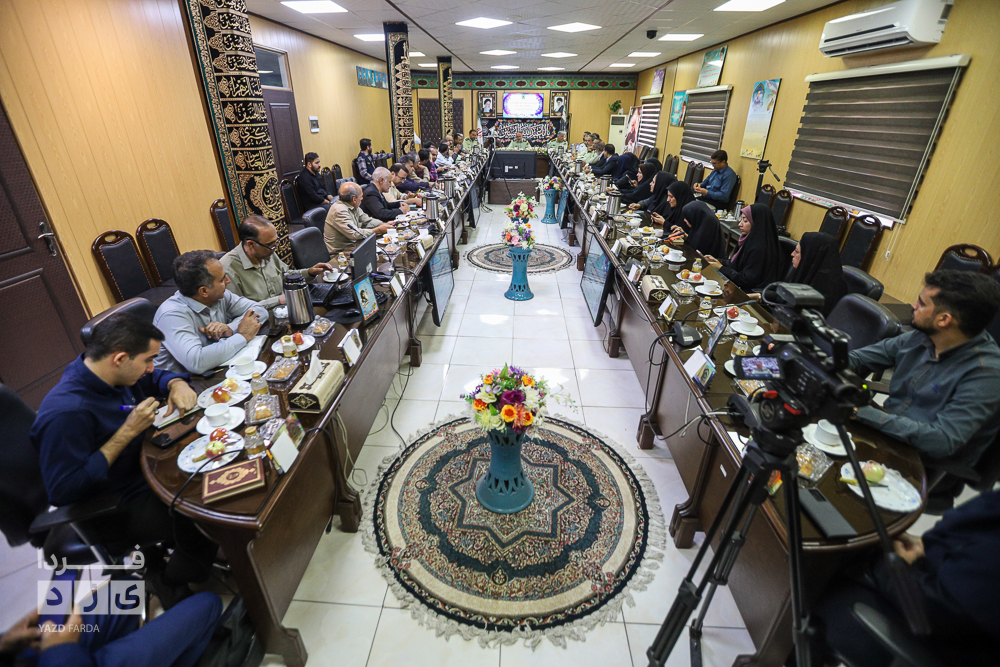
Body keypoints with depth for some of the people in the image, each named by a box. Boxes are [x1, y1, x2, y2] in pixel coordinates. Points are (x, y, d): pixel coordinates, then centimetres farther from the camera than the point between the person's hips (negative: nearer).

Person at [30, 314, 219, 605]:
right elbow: (63, 491, -28)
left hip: (145, 468, 9)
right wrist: (128, 431, -30)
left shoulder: (110, 372, -6)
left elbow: (156, 376, 15)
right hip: (113, 507, -9)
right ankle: (168, 580, 13)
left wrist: (177, 384, -10)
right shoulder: (66, 413, -31)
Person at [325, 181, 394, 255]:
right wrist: (378, 230, -24)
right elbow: (354, 234, -28)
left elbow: (366, 220, 13)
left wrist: (384, 224, -5)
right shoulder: (339, 210, -22)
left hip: (353, 244, 8)